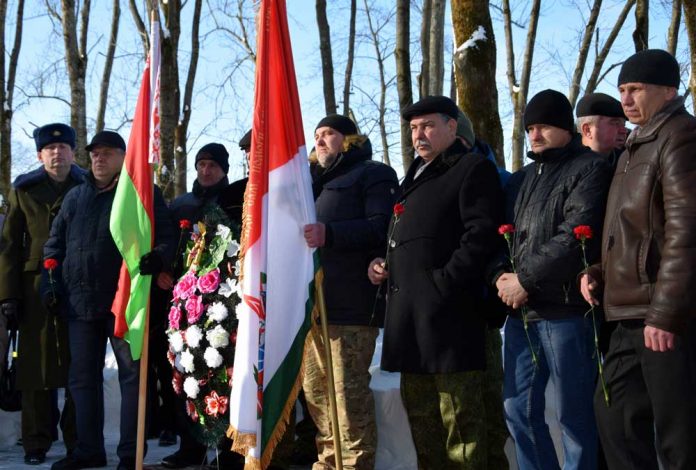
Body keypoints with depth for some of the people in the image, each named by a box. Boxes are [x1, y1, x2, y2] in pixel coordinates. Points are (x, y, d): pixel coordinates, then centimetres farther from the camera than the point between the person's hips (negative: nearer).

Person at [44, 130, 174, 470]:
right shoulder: (75, 197, 17)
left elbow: (165, 237, -2)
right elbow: (55, 242, 20)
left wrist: (158, 257, -24)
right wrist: (52, 281, 8)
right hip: (80, 300, 5)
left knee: (132, 373, -1)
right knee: (83, 377, 10)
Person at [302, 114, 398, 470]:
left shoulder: (372, 174, 4)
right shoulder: (315, 181, 28)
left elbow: (382, 227, -12)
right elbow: (300, 224, 38)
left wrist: (329, 234, -23)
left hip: (349, 302, -8)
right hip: (312, 300, 8)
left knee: (349, 391, -10)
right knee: (315, 390, 9)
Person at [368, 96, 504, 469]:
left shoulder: (473, 169, -2)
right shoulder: (415, 176, 24)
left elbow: (481, 235, -14)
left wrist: (443, 283, -19)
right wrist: (382, 263, 12)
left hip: (446, 311, -9)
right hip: (408, 312, 9)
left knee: (458, 419, -5)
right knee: (419, 415, 15)